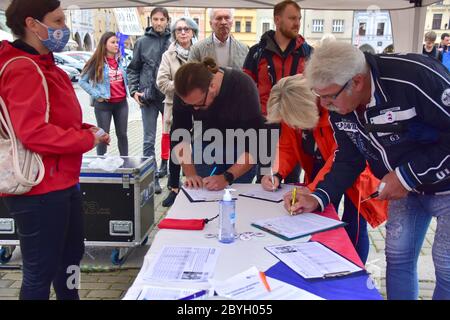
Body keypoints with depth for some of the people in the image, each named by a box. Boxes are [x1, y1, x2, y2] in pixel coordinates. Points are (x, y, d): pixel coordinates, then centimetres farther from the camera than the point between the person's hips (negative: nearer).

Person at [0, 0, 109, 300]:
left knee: (72, 253, 25)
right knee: (41, 270, 3)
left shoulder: (44, 65, 14)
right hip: (39, 189, -11)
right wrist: (87, 139, -17)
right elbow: (33, 133, -28)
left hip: (62, 182, 11)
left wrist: (86, 129, 2)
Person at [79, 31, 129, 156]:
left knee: (122, 134, 11)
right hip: (104, 104, -4)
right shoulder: (97, 62, -7)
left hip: (121, 103, 5)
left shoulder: (119, 60, 8)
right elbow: (82, 81, -7)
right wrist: (97, 95, -12)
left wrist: (126, 91, 9)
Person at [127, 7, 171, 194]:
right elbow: (133, 69, 9)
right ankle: (152, 177, 8)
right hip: (148, 97, 0)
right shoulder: (142, 42, 4)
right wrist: (134, 90, -2)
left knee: (170, 134, 13)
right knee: (149, 139, 1)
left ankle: (165, 166, 33)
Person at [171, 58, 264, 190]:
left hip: (241, 150, -2)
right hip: (205, 147, 3)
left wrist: (226, 178, -36)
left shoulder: (244, 87, -32)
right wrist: (190, 173, -23)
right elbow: (179, 137, -13)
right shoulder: (184, 91, -22)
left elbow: (254, 145, -28)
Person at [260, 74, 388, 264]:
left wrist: (313, 189, -41)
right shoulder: (291, 112, -15)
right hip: (321, 164, 5)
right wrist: (277, 174, -25)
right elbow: (287, 147, -7)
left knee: (353, 227, -5)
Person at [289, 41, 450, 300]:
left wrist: (408, 176, -27)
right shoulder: (339, 110, -10)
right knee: (397, 257, 9)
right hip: (405, 188, 6)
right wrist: (318, 198, -12)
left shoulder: (416, 77, -33)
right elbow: (348, 161, -1)